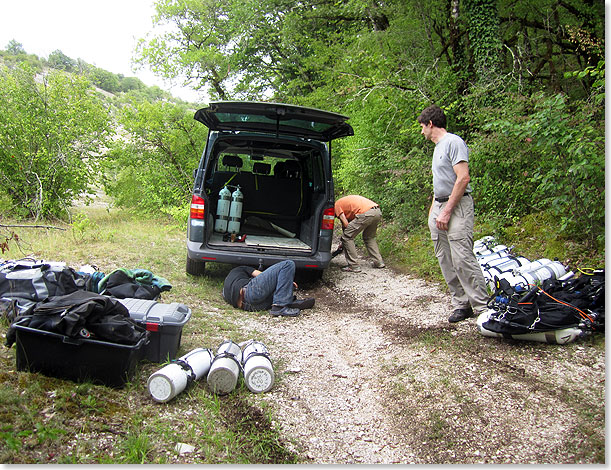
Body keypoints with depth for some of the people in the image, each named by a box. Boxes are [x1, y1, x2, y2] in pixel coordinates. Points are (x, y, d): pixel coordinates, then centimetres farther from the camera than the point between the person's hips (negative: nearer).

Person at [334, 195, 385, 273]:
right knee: (369, 237, 31)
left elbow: (345, 224, 0)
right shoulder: (344, 202, 36)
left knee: (346, 237, 3)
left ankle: (354, 266, 4)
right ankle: (379, 262, 28)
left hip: (366, 214, -9)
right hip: (378, 212, 9)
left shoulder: (336, 205, 11)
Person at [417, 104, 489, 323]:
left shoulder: (453, 142, -9)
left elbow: (463, 178, -18)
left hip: (457, 206, -10)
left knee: (462, 258, -14)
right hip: (439, 206, 10)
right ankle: (461, 304, 13)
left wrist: (447, 211, -19)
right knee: (445, 261, 7)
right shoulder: (437, 147, 21)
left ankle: (482, 307, -7)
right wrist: (432, 211, 19)